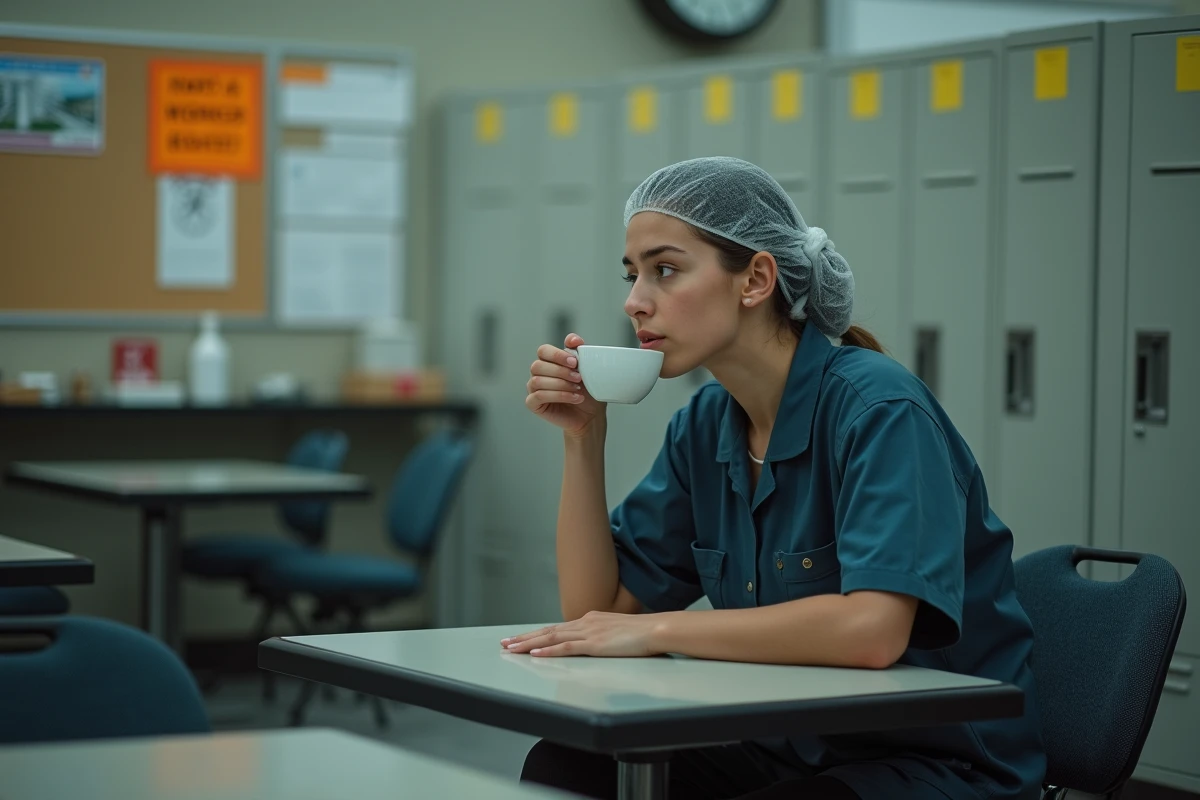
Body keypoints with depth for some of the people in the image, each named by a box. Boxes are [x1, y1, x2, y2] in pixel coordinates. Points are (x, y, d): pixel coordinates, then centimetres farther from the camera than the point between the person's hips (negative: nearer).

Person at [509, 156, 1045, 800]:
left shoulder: (879, 408, -19)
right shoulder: (705, 423, 5)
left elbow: (872, 627, -33)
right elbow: (595, 607, 7)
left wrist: (656, 631, -26)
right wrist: (582, 438, -4)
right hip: (793, 745, 7)